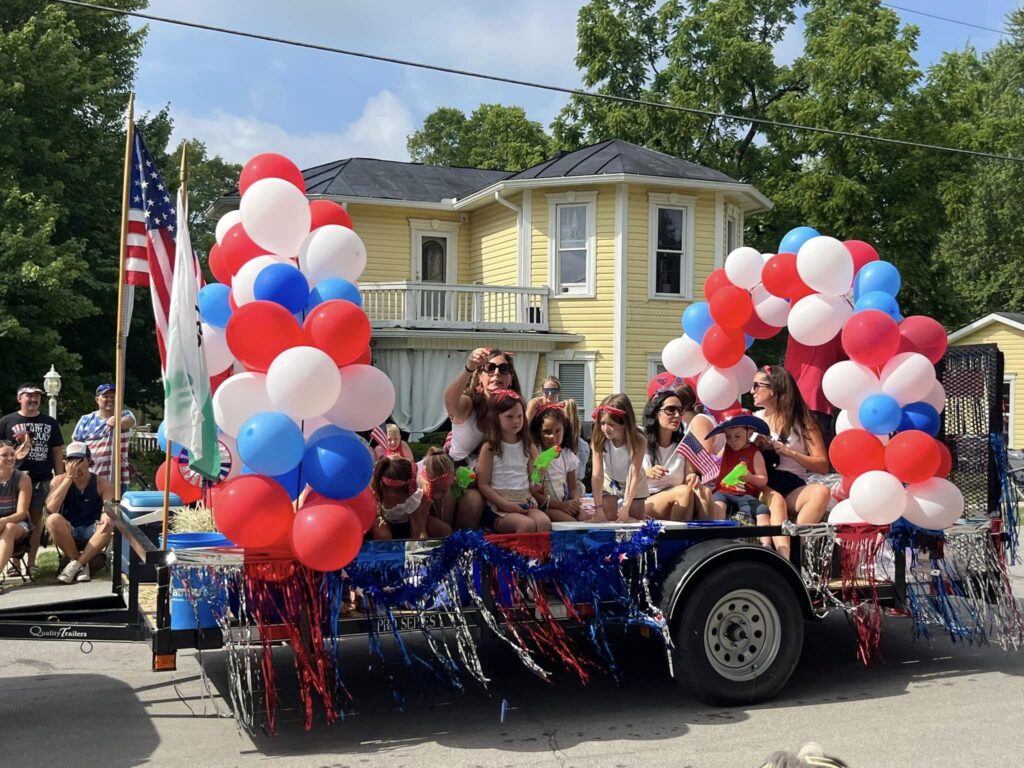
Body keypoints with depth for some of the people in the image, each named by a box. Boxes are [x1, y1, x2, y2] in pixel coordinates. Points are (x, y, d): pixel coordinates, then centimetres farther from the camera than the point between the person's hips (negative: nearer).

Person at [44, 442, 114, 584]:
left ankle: (75, 564, -23)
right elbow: (51, 508, -17)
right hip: (67, 533, 0)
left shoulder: (102, 483, 0)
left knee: (109, 524, -31)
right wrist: (69, 478, -19)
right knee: (53, 519, -31)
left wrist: (108, 516, -37)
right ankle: (82, 565, -17)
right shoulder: (60, 480, 0)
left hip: (92, 534, 0)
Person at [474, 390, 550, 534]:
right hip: (498, 505, -4)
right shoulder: (489, 448, 0)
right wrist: (505, 505, -14)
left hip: (525, 502, 4)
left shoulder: (529, 447, 12)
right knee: (527, 524, -32)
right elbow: (483, 484, -4)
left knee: (544, 522, -28)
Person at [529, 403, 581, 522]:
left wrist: (576, 501, -11)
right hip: (545, 507, -6)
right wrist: (560, 505, -16)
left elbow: (573, 487, 13)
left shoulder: (567, 455, 10)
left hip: (567, 504, 6)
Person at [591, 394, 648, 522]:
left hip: (634, 485, -1)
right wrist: (598, 507, -36)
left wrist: (626, 507, -37)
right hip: (609, 483, 1)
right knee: (608, 522, -7)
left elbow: (635, 476, -32)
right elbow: (597, 474, -30)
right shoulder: (599, 440, -29)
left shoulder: (637, 440, -33)